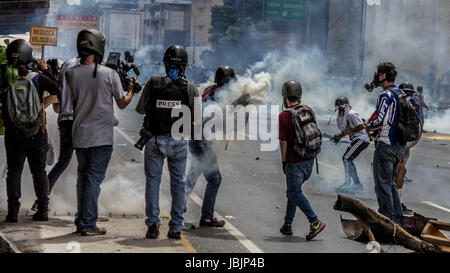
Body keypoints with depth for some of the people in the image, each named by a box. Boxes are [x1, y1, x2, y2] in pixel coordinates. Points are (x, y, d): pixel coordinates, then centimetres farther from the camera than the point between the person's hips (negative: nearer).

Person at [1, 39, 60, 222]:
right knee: (39, 172, 13)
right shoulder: (38, 78, -10)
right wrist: (47, 71, 6)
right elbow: (58, 90, -8)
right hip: (38, 136, 0)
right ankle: (42, 210, 13)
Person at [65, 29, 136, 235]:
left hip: (79, 135, 4)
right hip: (102, 137, -4)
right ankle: (88, 224, 1)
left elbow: (69, 104, 8)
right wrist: (132, 90, 20)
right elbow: (122, 103, 1)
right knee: (94, 179, 0)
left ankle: (81, 220, 21)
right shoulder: (109, 74, -11)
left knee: (82, 177, 15)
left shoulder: (71, 74, -2)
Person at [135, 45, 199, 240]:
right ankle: (176, 228, 12)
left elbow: (141, 109, 3)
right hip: (179, 142, 0)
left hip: (155, 140, 0)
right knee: (178, 183, 11)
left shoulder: (153, 83, -5)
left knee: (152, 181, 10)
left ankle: (153, 225, 6)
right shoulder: (190, 88, -5)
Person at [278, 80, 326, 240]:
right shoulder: (309, 111, 3)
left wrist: (283, 161, -2)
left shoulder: (284, 116, -16)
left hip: (295, 162, -7)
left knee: (295, 193, 0)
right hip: (310, 160, 7)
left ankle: (315, 222, -11)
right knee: (293, 191, 18)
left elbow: (284, 141, -13)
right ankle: (287, 225, 23)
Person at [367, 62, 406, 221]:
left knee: (382, 184, -2)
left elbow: (379, 121, -20)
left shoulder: (386, 95, -15)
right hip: (401, 146, 9)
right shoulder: (402, 94, 12)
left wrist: (370, 126, 1)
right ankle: (397, 216, 22)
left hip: (386, 146, -9)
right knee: (390, 182, 19)